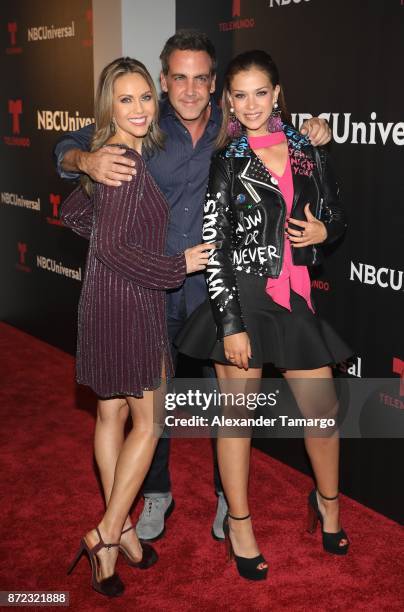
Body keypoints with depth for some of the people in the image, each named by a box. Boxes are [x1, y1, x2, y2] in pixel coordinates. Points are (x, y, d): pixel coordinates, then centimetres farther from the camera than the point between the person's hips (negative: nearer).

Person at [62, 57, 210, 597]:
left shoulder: (113, 157, 10)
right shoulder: (127, 161, -19)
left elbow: (73, 214, 21)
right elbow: (112, 247, -24)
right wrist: (179, 265, -15)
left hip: (107, 301, 9)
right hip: (127, 302, -9)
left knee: (112, 413, 15)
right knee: (148, 422, 1)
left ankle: (119, 527, 27)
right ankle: (107, 534, 6)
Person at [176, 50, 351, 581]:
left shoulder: (308, 153, 7)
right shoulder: (225, 163, -2)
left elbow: (336, 217, 18)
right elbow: (214, 248, -7)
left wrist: (324, 230, -7)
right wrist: (230, 323, -13)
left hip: (297, 297, 3)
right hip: (240, 298, -3)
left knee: (322, 410, 9)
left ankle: (327, 502, 36)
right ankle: (239, 523, 24)